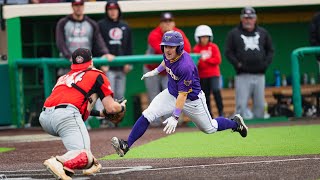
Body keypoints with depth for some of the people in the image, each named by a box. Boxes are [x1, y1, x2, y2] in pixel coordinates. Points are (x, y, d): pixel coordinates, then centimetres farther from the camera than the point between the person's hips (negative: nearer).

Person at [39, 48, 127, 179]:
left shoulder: (64, 77, 34)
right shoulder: (96, 76, 18)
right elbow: (111, 108, 12)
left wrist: (99, 113, 45)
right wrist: (122, 107, 34)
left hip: (44, 118, 7)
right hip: (66, 116, -7)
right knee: (85, 156, -17)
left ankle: (90, 164, 19)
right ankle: (58, 163, -46)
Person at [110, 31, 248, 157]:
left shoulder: (185, 67, -37)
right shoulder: (168, 55, -16)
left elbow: (183, 95, -35)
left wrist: (175, 117, -37)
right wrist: (156, 71, 20)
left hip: (192, 99, -6)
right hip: (171, 93, 6)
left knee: (209, 128, 14)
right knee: (147, 115, -16)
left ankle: (235, 123, 42)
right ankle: (127, 145, -19)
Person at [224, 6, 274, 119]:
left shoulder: (263, 33, 14)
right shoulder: (234, 34, 4)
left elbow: (270, 50, 17)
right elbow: (228, 52, 1)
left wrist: (266, 63, 2)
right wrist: (237, 64, -12)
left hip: (259, 75, 3)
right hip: (243, 76, -3)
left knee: (260, 105, 5)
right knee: (241, 105, -10)